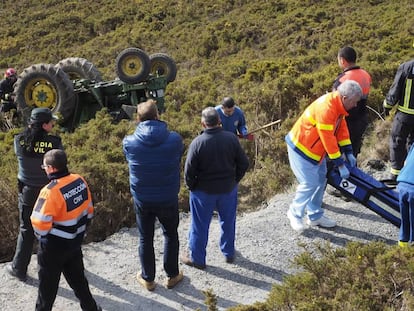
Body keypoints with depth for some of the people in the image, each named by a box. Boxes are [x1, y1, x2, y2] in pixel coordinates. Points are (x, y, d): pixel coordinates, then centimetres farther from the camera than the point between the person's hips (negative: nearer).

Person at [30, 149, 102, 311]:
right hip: (75, 241, 7)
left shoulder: (50, 191, -28)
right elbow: (89, 210, 4)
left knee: (48, 284, 13)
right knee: (77, 278, 24)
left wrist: (42, 235, -3)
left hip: (54, 246, -6)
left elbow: (40, 223, -25)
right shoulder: (80, 180, -7)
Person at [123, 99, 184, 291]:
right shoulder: (174, 140, -15)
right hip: (168, 199, 0)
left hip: (141, 199, 1)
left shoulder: (129, 142, -14)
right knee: (171, 235, 22)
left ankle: (148, 279, 31)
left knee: (145, 239, 17)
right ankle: (172, 275, 32)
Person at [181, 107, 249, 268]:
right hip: (228, 189, 3)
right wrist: (234, 180, 9)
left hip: (204, 191, -3)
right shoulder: (231, 138, -12)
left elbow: (189, 171, -17)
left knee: (200, 226, 13)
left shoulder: (197, 143, -22)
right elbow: (244, 163, -4)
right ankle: (229, 253, 39)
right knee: (228, 223, 22)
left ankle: (196, 258, 28)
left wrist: (192, 187, 1)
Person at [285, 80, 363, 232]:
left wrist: (349, 153, 3)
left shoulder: (338, 105, -1)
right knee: (310, 183, -9)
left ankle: (315, 216, 25)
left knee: (320, 180, 13)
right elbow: (328, 139, -29)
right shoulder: (326, 108, -31)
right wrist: (340, 165, -22)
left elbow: (342, 129, 7)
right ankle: (295, 213, 12)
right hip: (301, 147, -10)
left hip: (315, 148, 10)